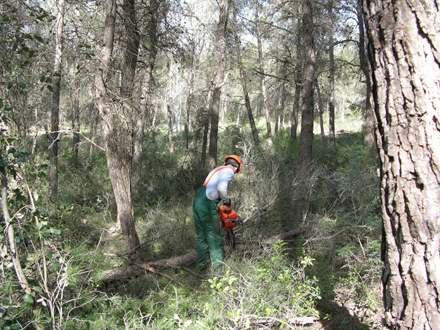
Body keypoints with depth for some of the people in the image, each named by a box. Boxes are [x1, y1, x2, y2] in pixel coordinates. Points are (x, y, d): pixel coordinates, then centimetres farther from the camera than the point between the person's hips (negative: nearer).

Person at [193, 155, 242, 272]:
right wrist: (227, 201, -4)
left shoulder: (217, 170, 25)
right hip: (207, 205, -8)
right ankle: (218, 267, 4)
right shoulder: (229, 171, -1)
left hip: (197, 202, 8)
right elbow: (221, 187, -20)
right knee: (214, 238, 0)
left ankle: (201, 265, 20)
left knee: (201, 237, 15)